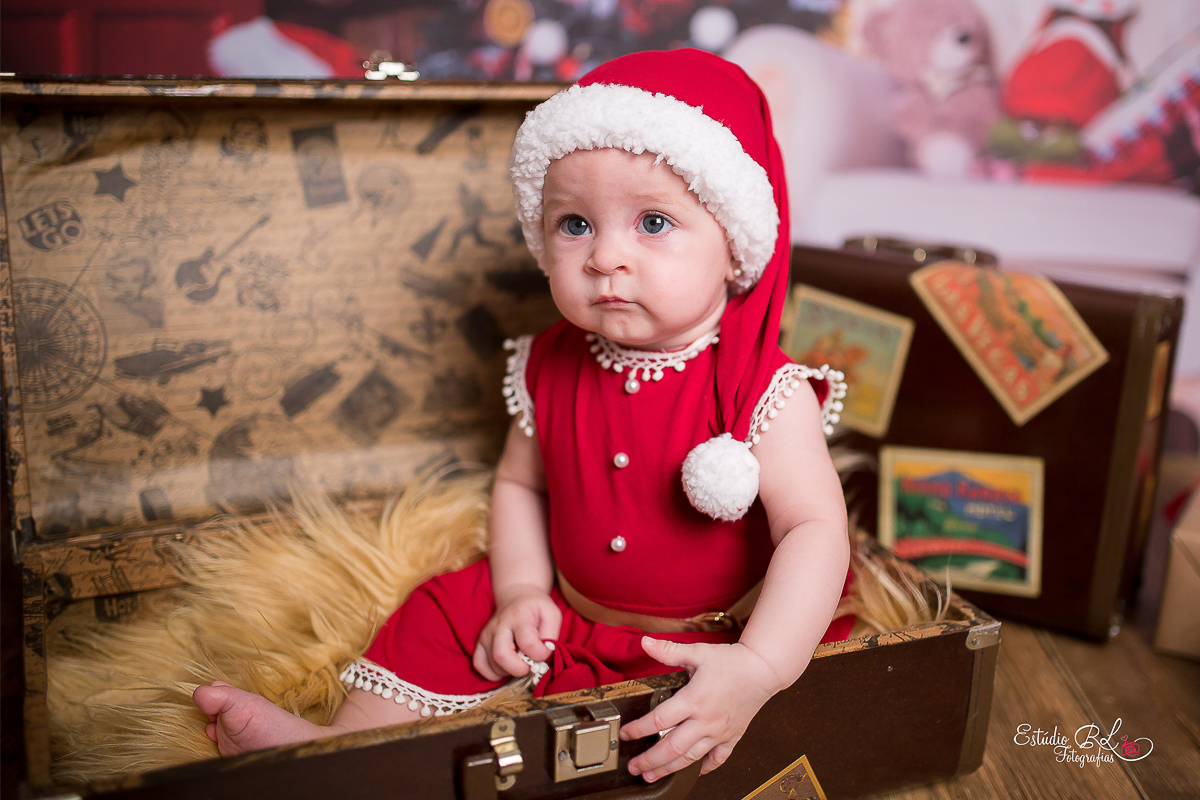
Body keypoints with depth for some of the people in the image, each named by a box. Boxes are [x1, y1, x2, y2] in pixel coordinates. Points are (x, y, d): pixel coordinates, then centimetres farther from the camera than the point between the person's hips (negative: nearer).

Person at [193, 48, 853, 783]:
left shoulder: (764, 392, -22)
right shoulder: (552, 368, -5)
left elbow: (815, 529, -25)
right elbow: (520, 482, 9)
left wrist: (760, 668, -38)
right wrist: (521, 593, -6)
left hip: (704, 645, -5)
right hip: (566, 616, 5)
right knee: (450, 617, 3)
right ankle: (341, 744, 17)